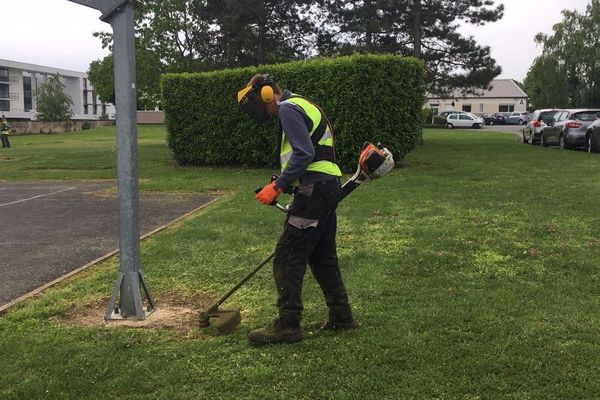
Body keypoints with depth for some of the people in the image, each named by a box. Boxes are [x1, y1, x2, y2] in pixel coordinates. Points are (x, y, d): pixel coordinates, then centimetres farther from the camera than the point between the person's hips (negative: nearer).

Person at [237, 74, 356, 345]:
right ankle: (341, 318, 24)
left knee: (287, 257, -7)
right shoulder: (302, 106, 24)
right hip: (328, 187, 11)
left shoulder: (288, 109, -8)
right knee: (322, 256, 16)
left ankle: (288, 325, -2)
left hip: (314, 188, -11)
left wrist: (277, 186, -19)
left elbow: (304, 154, -20)